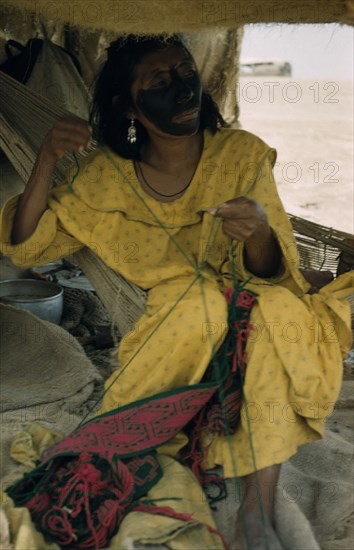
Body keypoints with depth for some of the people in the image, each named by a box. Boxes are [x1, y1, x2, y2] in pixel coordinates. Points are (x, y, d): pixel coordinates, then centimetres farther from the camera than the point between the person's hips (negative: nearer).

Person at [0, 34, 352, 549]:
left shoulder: (242, 155, -11)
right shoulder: (107, 176, -8)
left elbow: (271, 275, -14)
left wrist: (259, 232, -38)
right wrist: (46, 160, -19)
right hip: (164, 329, -1)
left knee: (279, 306, -33)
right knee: (202, 300, -33)